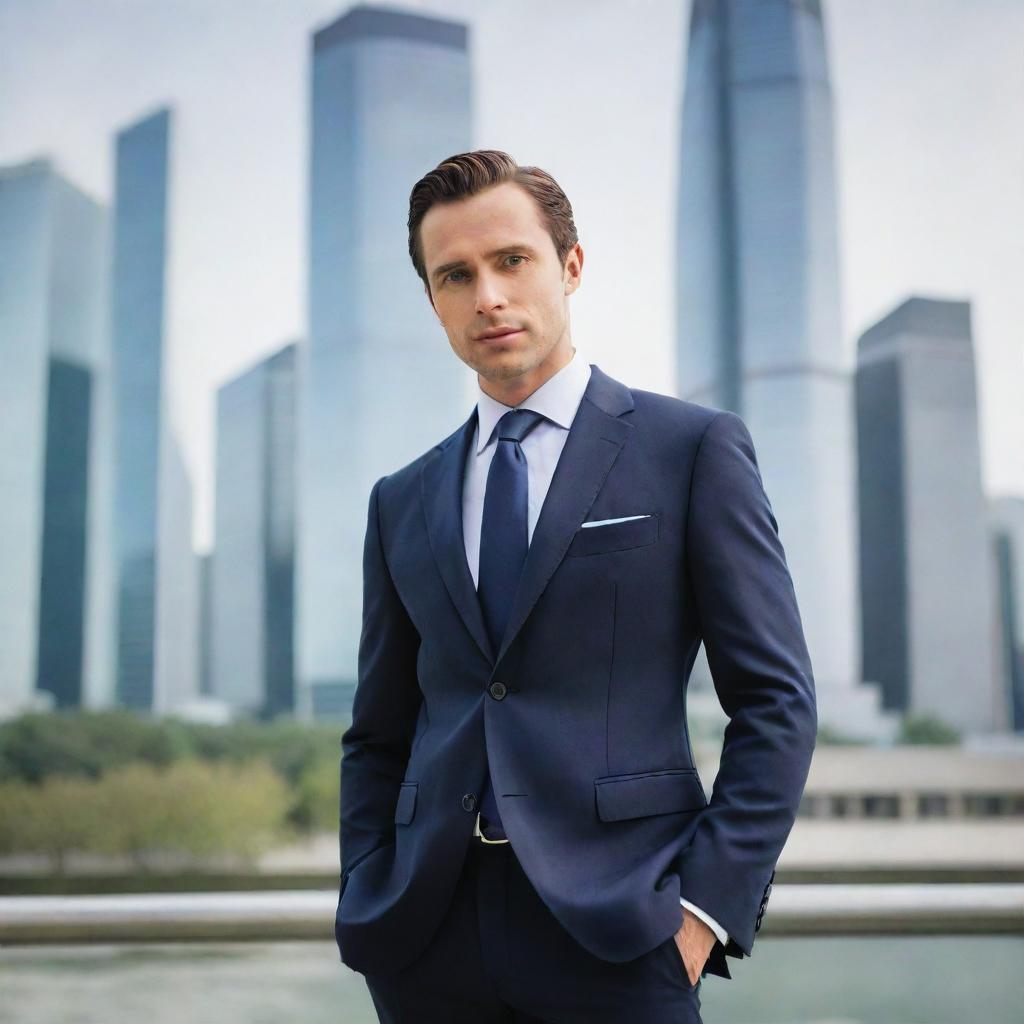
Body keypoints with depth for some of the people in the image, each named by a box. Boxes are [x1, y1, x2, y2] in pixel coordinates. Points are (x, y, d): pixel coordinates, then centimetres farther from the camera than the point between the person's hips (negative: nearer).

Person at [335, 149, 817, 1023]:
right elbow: (377, 736, 15)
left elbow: (776, 700, -3)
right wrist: (366, 910, 5)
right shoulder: (403, 502, 12)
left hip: (613, 926, -3)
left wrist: (708, 902, -10)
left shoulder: (694, 449, 0)